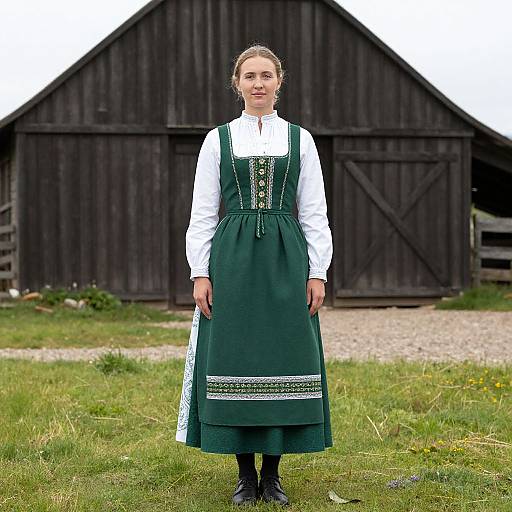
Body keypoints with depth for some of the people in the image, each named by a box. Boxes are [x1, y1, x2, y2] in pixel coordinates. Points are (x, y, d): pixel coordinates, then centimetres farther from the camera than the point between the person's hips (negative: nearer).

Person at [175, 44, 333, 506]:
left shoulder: (300, 139, 8)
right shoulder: (218, 139, 7)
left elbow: (314, 213, 7)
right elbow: (202, 213, 5)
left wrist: (317, 273, 0)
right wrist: (200, 273, -3)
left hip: (286, 260, 1)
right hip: (233, 260, 0)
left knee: (283, 361, 0)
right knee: (235, 358, 0)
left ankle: (272, 475, 11)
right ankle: (246, 475, 11)